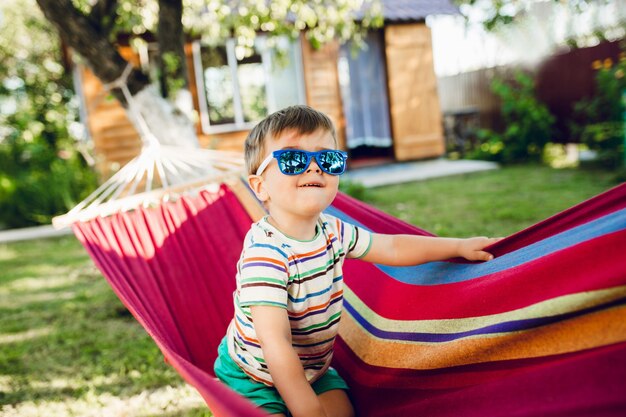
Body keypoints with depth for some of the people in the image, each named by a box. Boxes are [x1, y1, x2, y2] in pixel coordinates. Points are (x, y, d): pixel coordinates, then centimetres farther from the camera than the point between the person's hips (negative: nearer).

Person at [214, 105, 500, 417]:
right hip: (253, 378, -6)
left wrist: (460, 246, 9)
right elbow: (276, 345, -36)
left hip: (312, 370, 6)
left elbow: (392, 247, 9)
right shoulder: (265, 250, -32)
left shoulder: (334, 232, -7)